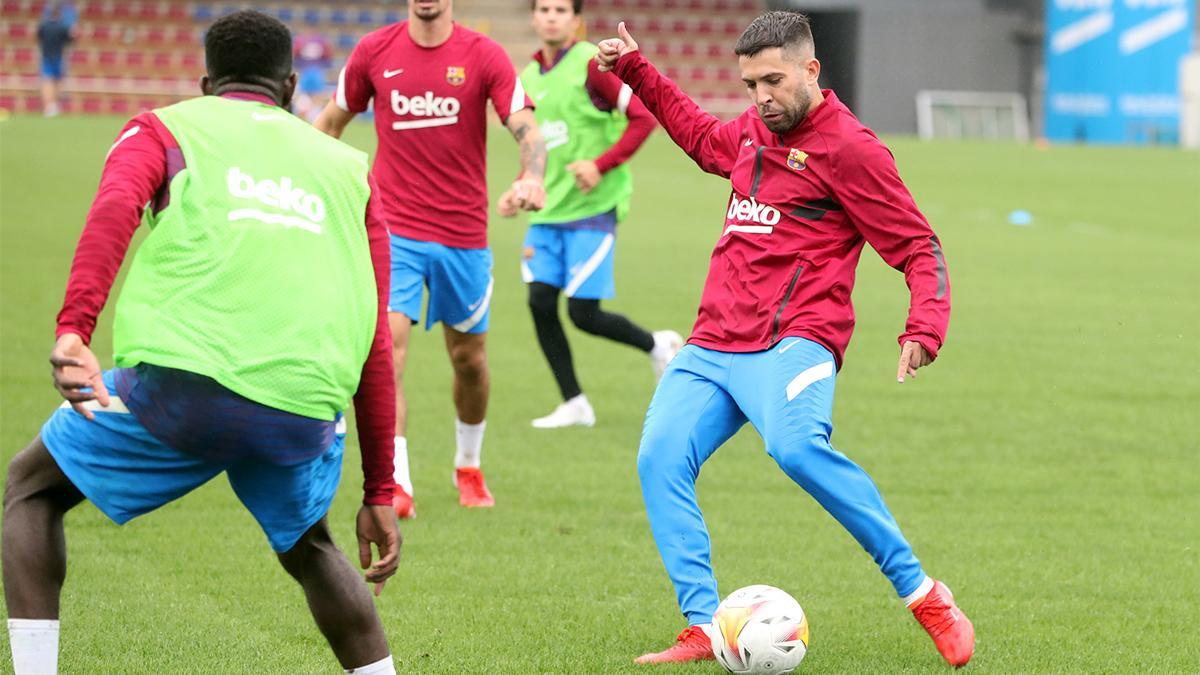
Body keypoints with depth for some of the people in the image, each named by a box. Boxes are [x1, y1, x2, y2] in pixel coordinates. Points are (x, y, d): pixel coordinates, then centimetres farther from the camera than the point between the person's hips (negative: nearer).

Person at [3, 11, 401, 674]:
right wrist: (380, 492, 28)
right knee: (308, 549, 33)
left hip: (182, 379, -3)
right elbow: (376, 346, 25)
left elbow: (114, 209, -6)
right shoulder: (348, 171, 28)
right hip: (305, 410, 3)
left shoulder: (162, 129, 19)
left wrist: (72, 329, -21)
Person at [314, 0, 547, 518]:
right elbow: (331, 121, 15)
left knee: (469, 358, 15)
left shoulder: (484, 56, -5)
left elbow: (527, 130, -15)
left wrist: (532, 178, -36)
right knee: (387, 348, -18)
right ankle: (395, 486, -19)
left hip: (463, 235, 1)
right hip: (393, 230, -1)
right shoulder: (375, 51, 0)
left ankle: (469, 468, 40)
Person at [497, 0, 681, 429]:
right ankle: (574, 405, 9)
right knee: (540, 302, -3)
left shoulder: (590, 64, -10)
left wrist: (601, 165, -19)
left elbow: (643, 118, -13)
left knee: (583, 314, -8)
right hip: (548, 211, 6)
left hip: (592, 208, -6)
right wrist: (520, 192, 7)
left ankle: (658, 345, 20)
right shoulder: (529, 77, 11)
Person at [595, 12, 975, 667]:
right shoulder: (753, 128, 17)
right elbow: (703, 138, 43)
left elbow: (919, 248, -4)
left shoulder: (849, 147, -5)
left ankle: (923, 594, -23)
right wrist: (637, 72, 39)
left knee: (796, 446, -34)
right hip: (712, 345, 7)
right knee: (660, 461, -14)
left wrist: (924, 330, -21)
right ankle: (703, 629, -14)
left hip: (793, 342, -7)